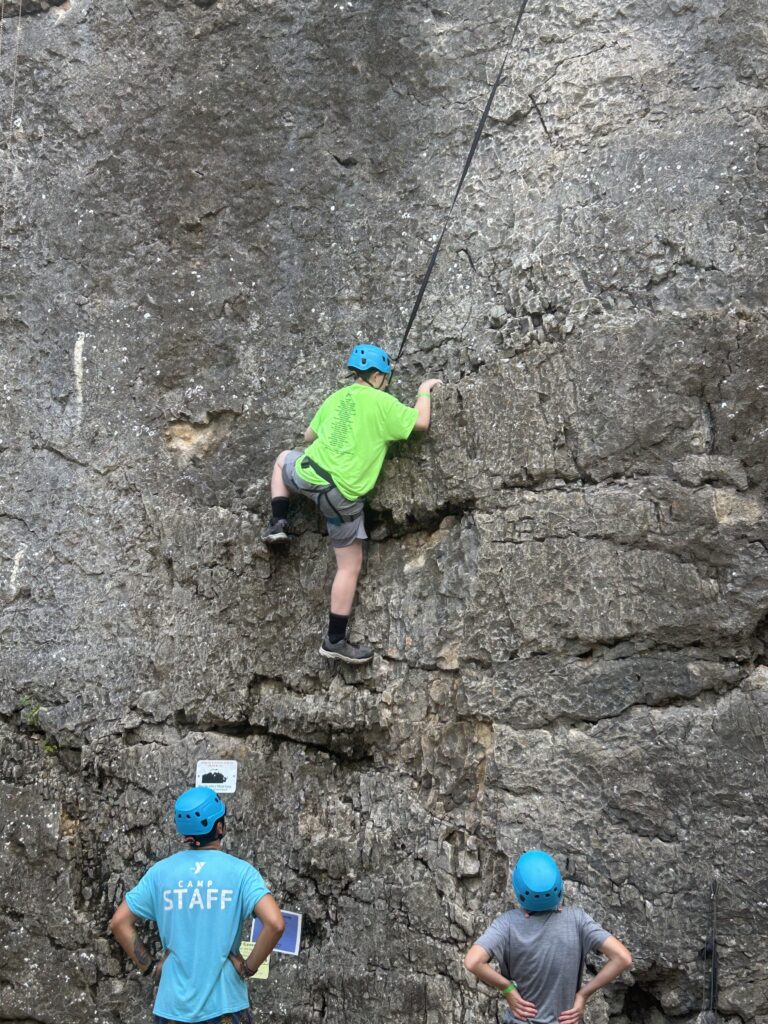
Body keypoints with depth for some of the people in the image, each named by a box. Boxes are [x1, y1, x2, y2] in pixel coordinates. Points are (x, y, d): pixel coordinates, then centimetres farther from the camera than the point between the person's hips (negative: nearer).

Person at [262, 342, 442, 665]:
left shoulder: (336, 398, 14)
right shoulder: (382, 402, -4)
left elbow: (309, 436, 24)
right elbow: (421, 422, -8)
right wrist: (424, 390, 9)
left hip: (308, 474, 5)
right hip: (342, 496, -5)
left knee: (284, 458, 39)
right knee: (350, 566, 5)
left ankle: (278, 523, 28)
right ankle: (336, 640, 5)